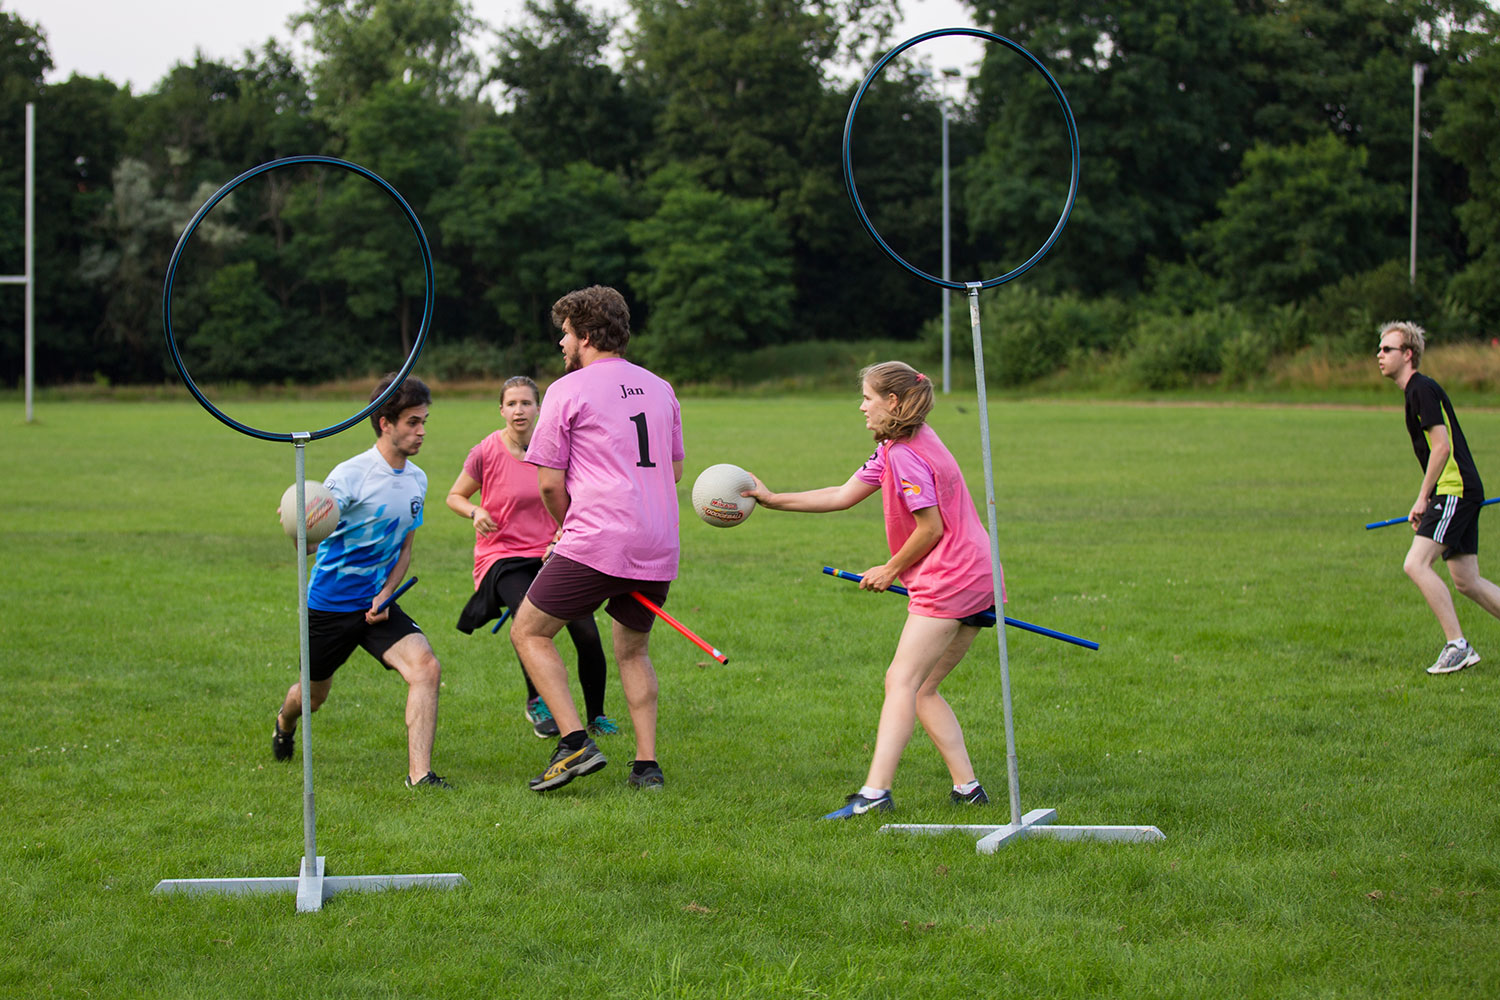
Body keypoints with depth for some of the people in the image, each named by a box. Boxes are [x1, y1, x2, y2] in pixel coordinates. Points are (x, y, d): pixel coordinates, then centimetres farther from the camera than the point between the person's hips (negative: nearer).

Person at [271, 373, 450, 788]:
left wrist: (386, 594, -4)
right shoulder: (350, 475, -18)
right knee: (314, 695, 15)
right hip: (330, 602, -4)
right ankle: (285, 721, 53)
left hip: (377, 604, 4)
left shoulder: (417, 480, 3)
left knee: (426, 667, -21)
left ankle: (419, 773, -21)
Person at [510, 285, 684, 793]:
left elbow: (549, 484, -2)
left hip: (595, 541, -6)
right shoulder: (659, 388, 15)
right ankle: (646, 765, 12)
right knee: (633, 650, 21)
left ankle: (575, 742, -9)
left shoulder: (567, 391, -2)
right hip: (659, 545, 6)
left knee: (529, 633, 5)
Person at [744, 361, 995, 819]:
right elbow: (842, 496, 21)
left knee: (902, 682, -13)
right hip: (976, 577, 10)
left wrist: (891, 570, -3)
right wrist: (771, 499, 20)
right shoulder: (894, 449, 18)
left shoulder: (906, 455, -14)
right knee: (919, 688, 13)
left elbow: (931, 527, -16)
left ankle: (875, 793, -21)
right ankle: (967, 787, 9)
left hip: (950, 577, -10)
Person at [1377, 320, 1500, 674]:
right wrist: (1427, 501, 22)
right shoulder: (1415, 390, 19)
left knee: (1417, 564, -17)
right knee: (1466, 581, 8)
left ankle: (1457, 645, -15)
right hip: (1456, 494, 10)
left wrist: (1422, 498, -14)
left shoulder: (1423, 390, -12)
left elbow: (1442, 447, -18)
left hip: (1455, 490, -10)